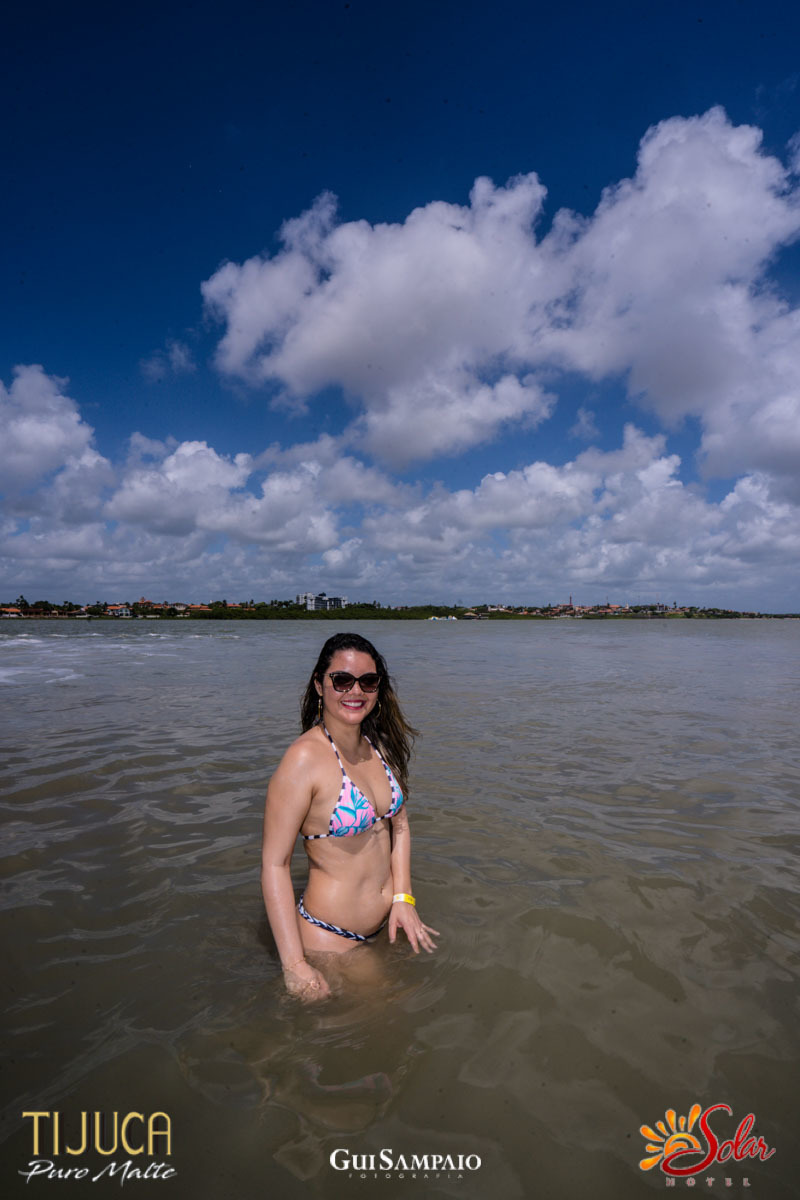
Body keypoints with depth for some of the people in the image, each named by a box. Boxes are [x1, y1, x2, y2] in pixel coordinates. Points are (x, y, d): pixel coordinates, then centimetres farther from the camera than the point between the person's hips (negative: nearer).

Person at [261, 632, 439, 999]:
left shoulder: (380, 746, -2)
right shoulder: (304, 759, -24)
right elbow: (274, 864, -22)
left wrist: (403, 899, -3)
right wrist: (295, 965, -21)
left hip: (388, 925, 7)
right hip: (330, 936, -6)